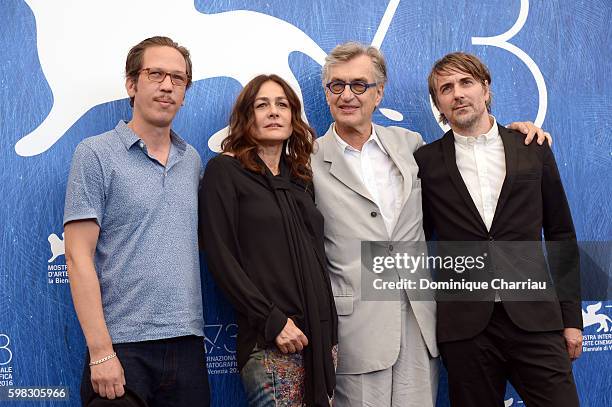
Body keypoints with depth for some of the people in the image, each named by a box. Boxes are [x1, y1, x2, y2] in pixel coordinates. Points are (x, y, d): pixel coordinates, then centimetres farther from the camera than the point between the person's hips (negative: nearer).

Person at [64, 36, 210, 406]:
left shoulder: (193, 161, 11)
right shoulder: (95, 154, -4)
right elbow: (79, 257, -9)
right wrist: (100, 351, -14)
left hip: (187, 344, 5)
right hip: (123, 346, -5)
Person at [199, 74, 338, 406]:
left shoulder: (300, 176, 15)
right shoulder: (224, 170, -2)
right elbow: (220, 256, -9)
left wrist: (328, 324, 9)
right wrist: (272, 320, -15)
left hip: (321, 331, 6)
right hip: (269, 340, -6)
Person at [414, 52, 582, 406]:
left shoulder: (534, 151, 7)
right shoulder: (426, 162, 4)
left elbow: (562, 236, 10)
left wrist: (571, 317, 6)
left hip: (535, 321, 1)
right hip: (464, 326, 0)